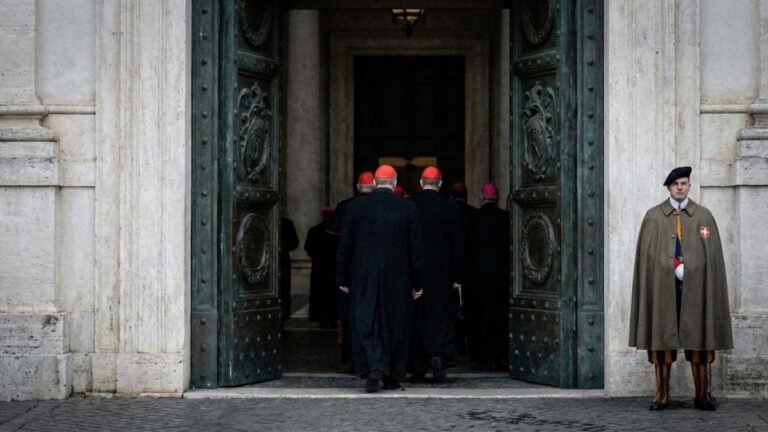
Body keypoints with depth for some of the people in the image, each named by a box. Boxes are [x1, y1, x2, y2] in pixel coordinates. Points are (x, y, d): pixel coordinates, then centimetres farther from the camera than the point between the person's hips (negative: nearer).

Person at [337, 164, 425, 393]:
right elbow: (415, 249, -2)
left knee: (365, 323, 1)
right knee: (394, 325, 11)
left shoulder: (356, 206, -1)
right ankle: (391, 376, 18)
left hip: (363, 278, 0)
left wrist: (343, 279, 9)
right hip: (397, 278, 0)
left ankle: (374, 368, -18)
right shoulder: (407, 208, -3)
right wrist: (417, 283, 5)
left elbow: (345, 246, 2)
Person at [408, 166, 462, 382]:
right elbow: (456, 243, -1)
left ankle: (417, 368, 11)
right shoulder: (449, 206, -3)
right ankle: (439, 354, -19)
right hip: (441, 270, -1)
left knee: (415, 317, 8)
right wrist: (455, 275, 4)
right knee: (441, 315, 4)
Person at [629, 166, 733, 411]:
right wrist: (678, 269, -9)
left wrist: (687, 270, -8)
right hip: (664, 287, 0)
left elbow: (712, 254, 3)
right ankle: (662, 395, 1)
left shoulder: (703, 216, 8)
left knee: (699, 338, 0)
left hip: (695, 287, 1)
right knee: (662, 338, -2)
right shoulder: (653, 216, 6)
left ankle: (702, 394, 4)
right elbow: (649, 254, 0)